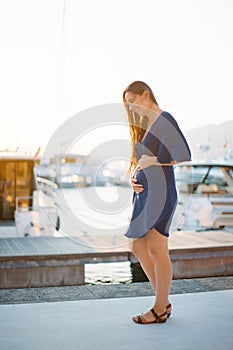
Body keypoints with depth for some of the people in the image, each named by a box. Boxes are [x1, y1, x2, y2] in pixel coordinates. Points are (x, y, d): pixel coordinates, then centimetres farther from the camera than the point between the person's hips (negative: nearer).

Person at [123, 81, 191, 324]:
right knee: (138, 246, 11)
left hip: (160, 191, -10)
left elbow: (184, 155, -18)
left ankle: (160, 310, 7)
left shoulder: (164, 120, -7)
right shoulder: (142, 125, 20)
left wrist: (152, 161, -13)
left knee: (156, 249, -4)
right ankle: (163, 301, 21)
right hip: (143, 193, 10)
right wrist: (132, 178, 3)